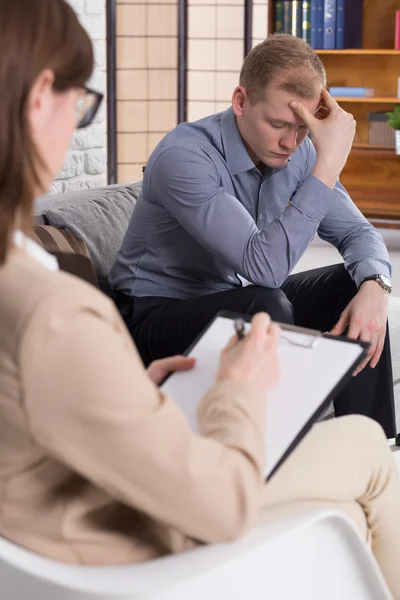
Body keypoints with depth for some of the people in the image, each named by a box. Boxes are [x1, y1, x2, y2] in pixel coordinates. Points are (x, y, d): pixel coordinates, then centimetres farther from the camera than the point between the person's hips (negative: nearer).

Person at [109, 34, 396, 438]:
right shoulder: (184, 156, -27)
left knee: (357, 286, -8)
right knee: (267, 307, -34)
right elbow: (266, 267, -35)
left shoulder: (297, 152, -5)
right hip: (157, 316, -7)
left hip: (246, 304, 7)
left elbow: (357, 232, 0)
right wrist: (329, 163, -36)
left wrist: (374, 285, -24)